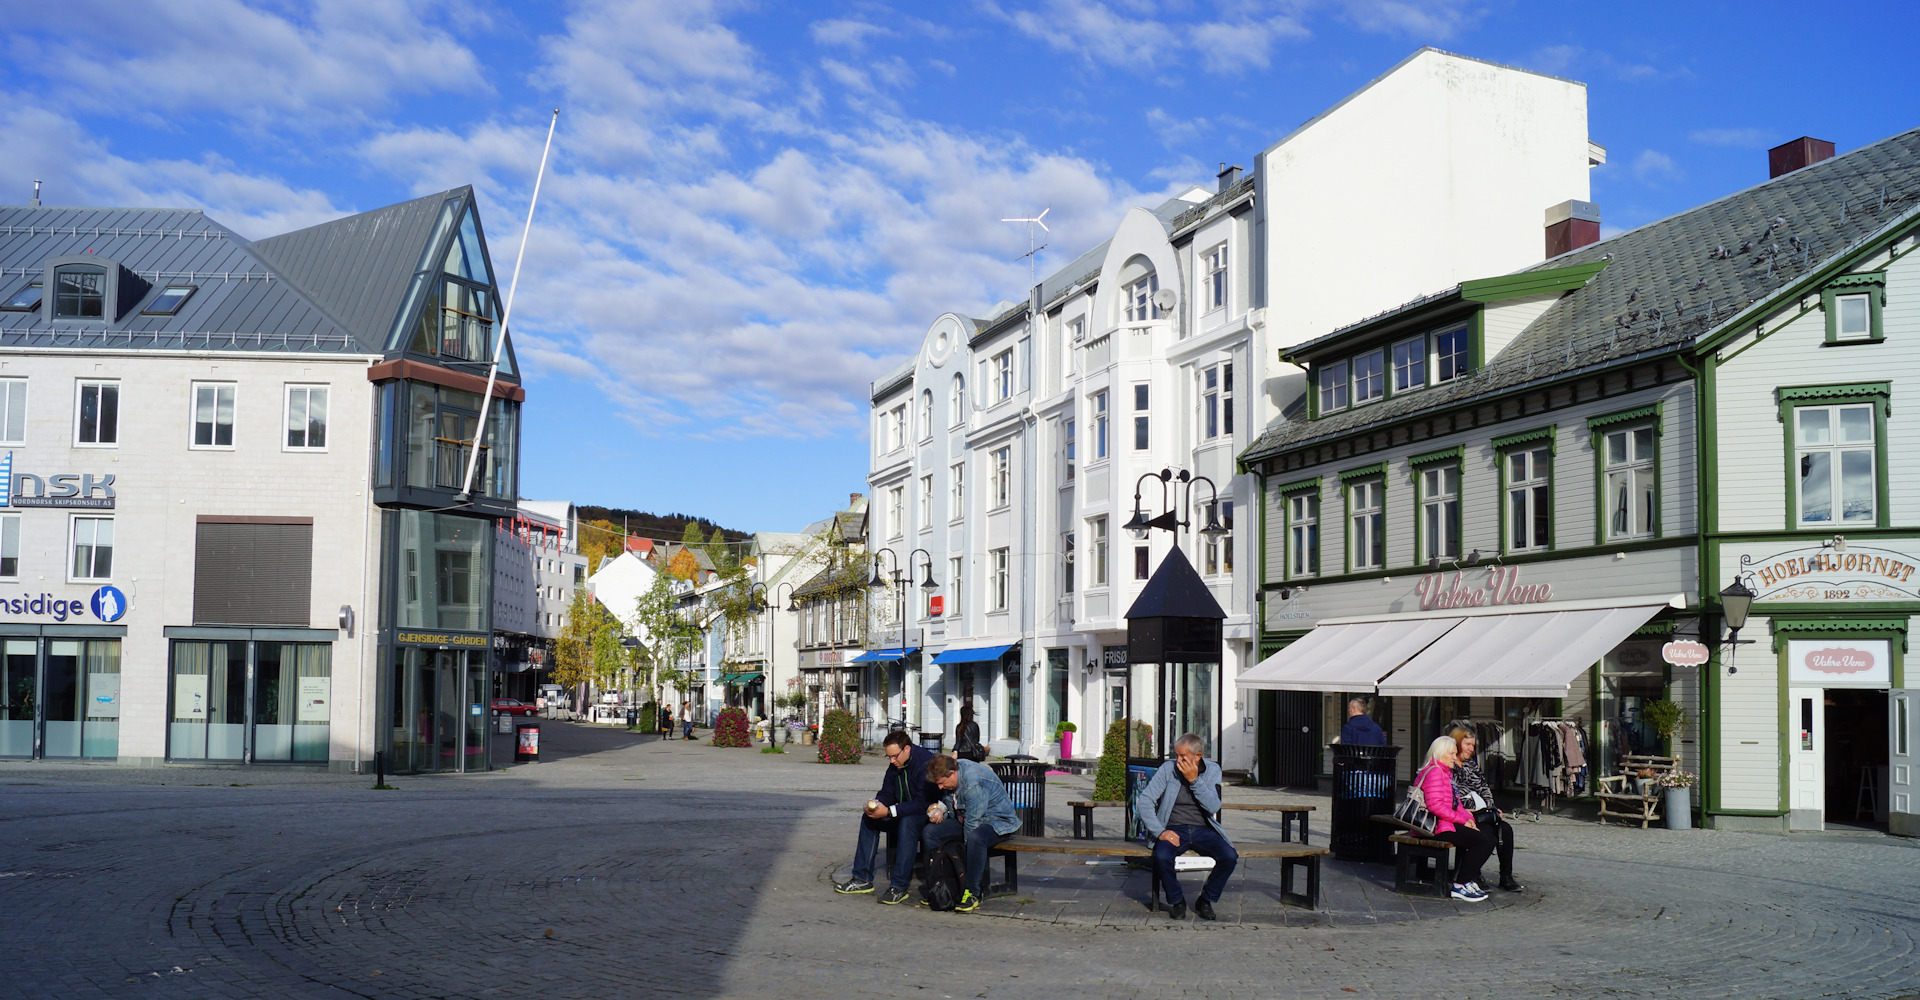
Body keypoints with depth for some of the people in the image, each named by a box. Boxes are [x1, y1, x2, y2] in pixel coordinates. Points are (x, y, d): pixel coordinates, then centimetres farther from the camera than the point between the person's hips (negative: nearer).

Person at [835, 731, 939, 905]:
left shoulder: (925, 762, -24)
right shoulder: (895, 764, 3)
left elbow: (923, 803, -30)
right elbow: (887, 793, 10)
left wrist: (889, 811, -32)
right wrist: (875, 804, -14)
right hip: (906, 811, 9)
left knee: (908, 821, -37)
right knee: (868, 818, 1)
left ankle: (899, 887, -35)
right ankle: (862, 879, 2)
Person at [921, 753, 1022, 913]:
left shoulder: (974, 782, -31)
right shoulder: (948, 776, -2)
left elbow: (972, 823, -28)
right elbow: (952, 807, 16)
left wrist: (964, 847, -21)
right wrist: (941, 809, -6)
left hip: (997, 821, -9)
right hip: (965, 819, 9)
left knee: (975, 837, -41)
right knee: (930, 832, -8)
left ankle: (972, 894, -29)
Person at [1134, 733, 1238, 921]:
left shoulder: (1212, 770, 3)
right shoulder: (1168, 769, -1)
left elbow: (1213, 807, -9)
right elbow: (1144, 801, -6)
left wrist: (1194, 780, -17)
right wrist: (1159, 832, -17)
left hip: (1203, 830, 1)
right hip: (1174, 829, -1)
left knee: (1230, 857, -26)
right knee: (1161, 857, -33)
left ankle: (1205, 900, 0)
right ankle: (1176, 901, -4)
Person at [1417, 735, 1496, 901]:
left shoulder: (1446, 772, 22)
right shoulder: (1434, 772, -14)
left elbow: (1455, 803, 22)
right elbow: (1435, 806, -23)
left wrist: (1468, 817, 2)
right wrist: (1462, 819, -17)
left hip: (1447, 823, 11)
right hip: (1438, 826, -11)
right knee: (1484, 842, -17)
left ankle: (1470, 880, 10)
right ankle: (1460, 886, -13)